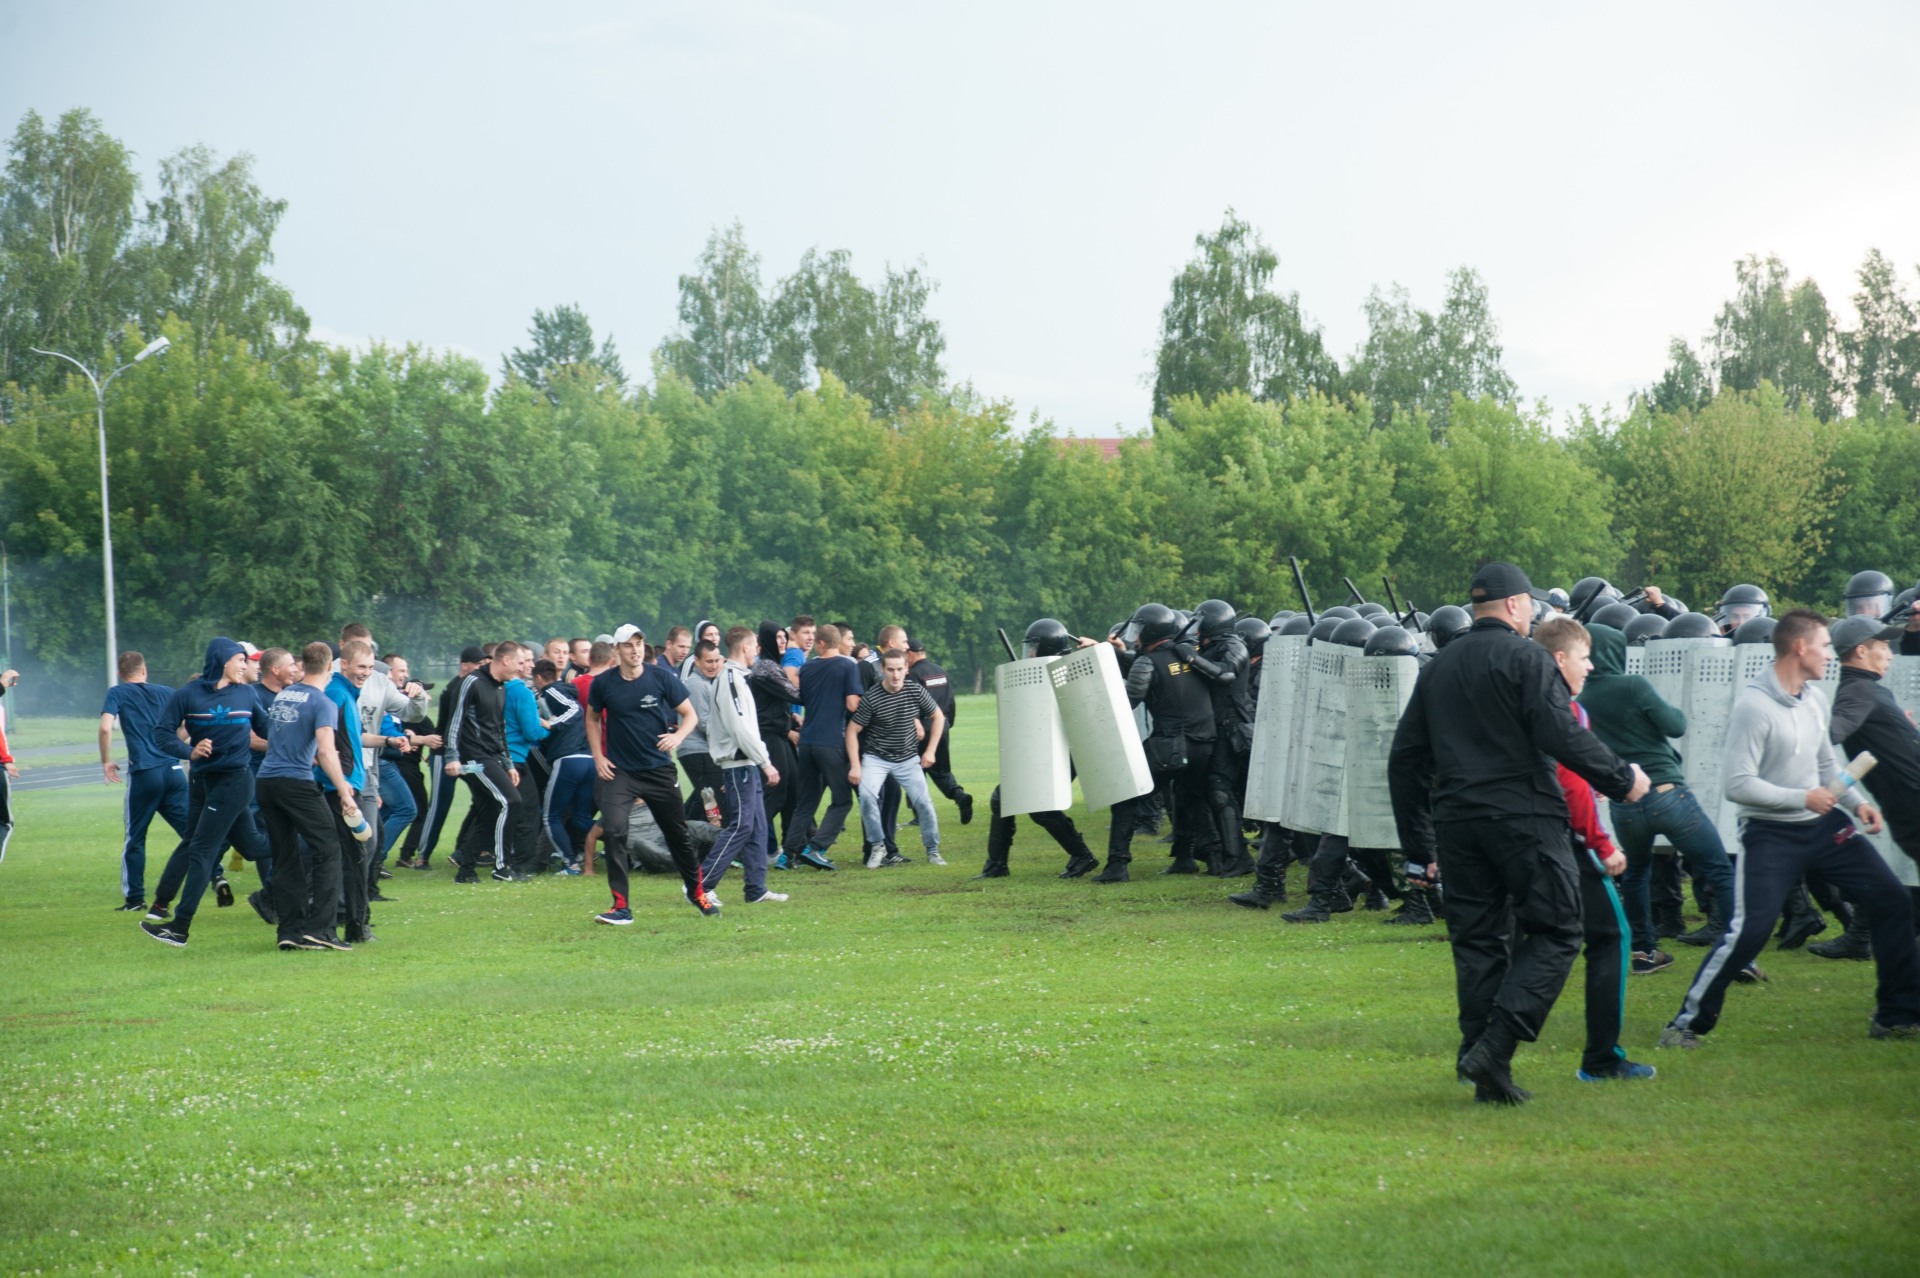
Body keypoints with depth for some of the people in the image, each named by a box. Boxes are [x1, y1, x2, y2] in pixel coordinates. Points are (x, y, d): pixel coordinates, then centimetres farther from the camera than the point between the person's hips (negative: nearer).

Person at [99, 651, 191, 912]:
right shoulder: (166, 692, 14)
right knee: (192, 830, 7)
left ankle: (134, 898, 10)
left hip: (143, 773, -3)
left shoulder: (117, 693, 3)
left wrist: (106, 762, 1)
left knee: (134, 838, 9)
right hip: (174, 770, 3)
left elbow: (105, 727, -11)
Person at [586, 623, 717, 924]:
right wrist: (598, 757, 3)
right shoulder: (603, 683, -3)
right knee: (614, 831, -16)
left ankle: (696, 892, 31)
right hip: (618, 771, 0)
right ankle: (621, 907, -12)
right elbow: (593, 718, 14)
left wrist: (677, 736, -19)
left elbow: (689, 714, 1)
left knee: (678, 834, 10)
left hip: (659, 769, 0)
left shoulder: (662, 678, -6)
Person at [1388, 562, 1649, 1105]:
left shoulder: (1438, 667, 16)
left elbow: (1405, 758, 18)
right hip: (1524, 816, -6)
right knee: (1555, 932, 0)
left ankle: (1490, 1075, 7)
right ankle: (1495, 1044, -15)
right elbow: (1562, 735, -15)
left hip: (1456, 821, 6)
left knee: (1477, 941, 10)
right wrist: (1622, 779, -2)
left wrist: (1419, 845, 23)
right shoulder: (1527, 658, -4)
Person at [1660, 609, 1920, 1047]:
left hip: (1824, 824, 8)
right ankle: (1687, 1022, -1)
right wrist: (1803, 798, -19)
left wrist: (1856, 802, 3)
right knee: (1748, 931, -16)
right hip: (1771, 834, -8)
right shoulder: (1753, 706, -19)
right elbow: (1737, 783, -22)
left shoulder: (1815, 698, 6)